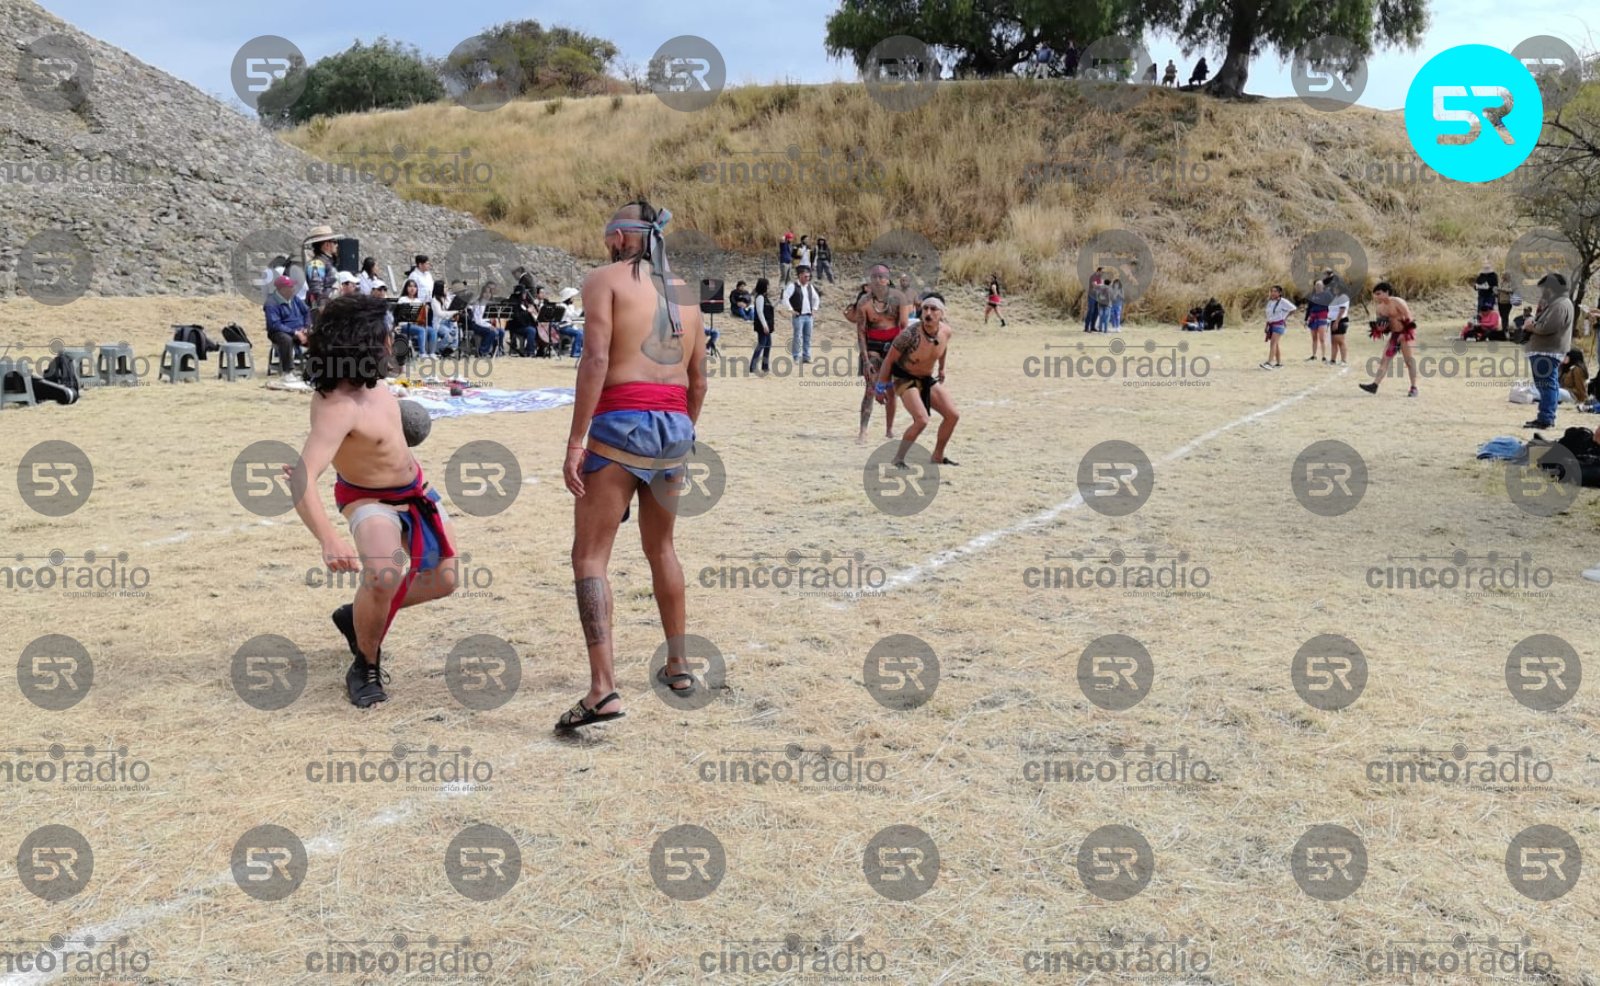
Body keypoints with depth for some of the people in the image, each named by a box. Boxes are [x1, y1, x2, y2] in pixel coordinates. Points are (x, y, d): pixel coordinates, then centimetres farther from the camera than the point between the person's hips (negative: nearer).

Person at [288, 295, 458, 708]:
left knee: (443, 580, 9)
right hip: (371, 501, -8)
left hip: (415, 490, 8)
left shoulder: (366, 377, -12)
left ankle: (358, 616, 32)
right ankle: (366, 667, -4)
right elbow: (302, 480, -48)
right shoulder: (337, 409, -37)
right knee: (382, 579, -33)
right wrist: (329, 540, -61)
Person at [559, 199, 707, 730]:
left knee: (590, 555, -4)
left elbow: (597, 358, -13)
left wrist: (576, 441, -15)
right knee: (661, 548, 22)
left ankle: (603, 687, -16)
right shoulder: (682, 290, 18)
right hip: (674, 427, 6)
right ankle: (678, 666, 31)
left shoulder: (605, 278, 1)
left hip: (621, 423, -6)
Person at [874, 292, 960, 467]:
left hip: (929, 379, 7)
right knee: (921, 420, -25)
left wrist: (941, 369, 24)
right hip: (905, 379, -7)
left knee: (953, 415, 2)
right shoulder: (910, 334, -29)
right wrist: (881, 387, -13)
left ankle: (938, 455, 21)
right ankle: (898, 458, -8)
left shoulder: (946, 331, -12)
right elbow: (889, 360, -18)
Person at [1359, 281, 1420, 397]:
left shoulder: (1397, 302, -16)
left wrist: (1404, 334, -22)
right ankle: (1375, 385, -4)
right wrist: (1379, 327, -10)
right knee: (1385, 359, 1)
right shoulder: (1380, 307, 6)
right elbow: (1381, 322, 14)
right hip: (1394, 334, 8)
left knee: (1409, 359, -9)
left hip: (1405, 333, -8)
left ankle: (1414, 388, -5)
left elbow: (1409, 319, -18)